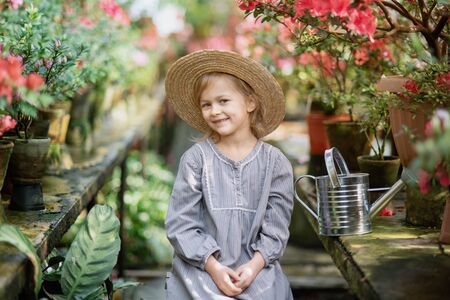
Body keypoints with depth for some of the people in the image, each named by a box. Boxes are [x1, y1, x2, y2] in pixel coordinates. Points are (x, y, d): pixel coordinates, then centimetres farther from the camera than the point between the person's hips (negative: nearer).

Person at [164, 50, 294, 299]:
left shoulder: (274, 162, 3)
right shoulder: (196, 158, -1)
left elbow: (276, 225, 2)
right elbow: (181, 223, -4)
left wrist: (255, 265, -12)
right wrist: (213, 266, -13)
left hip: (255, 269, 1)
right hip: (202, 267, -1)